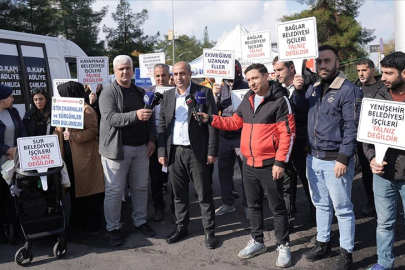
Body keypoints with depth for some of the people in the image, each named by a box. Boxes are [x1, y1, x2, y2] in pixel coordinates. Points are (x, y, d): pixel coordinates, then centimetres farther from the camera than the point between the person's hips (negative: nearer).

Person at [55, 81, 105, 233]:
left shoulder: (86, 109, -12)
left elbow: (93, 130, -20)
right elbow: (60, 130, 17)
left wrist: (73, 136, -22)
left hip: (85, 156, -8)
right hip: (69, 156, 8)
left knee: (88, 188, 1)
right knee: (74, 188, 16)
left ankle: (92, 223, 12)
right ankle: (77, 220, 29)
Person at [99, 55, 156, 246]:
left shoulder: (141, 92, 14)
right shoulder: (108, 93, -5)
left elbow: (151, 118, 17)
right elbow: (111, 118, -20)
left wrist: (151, 139, 4)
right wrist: (135, 115, -33)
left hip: (141, 148, 5)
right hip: (117, 149, -5)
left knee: (140, 188, 13)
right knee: (114, 191, 1)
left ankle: (140, 221, 28)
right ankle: (113, 228, 13)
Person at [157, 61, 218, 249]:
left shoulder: (204, 92, -4)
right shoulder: (167, 95, 9)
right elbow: (162, 125, 9)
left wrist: (212, 151, -11)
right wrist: (162, 151, 3)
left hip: (197, 152, -4)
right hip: (174, 152, 4)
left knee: (204, 194, 4)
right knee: (179, 193, 14)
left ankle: (209, 231, 17)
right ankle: (181, 227, 29)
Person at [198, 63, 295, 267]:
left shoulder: (280, 100, -10)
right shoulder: (247, 100, 9)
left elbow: (287, 133, -13)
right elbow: (234, 122, 16)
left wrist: (280, 162, -17)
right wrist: (210, 119, 5)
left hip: (269, 165, -6)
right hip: (249, 164, 7)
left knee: (277, 207, 5)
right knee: (254, 205, 17)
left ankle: (283, 246, 20)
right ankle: (257, 241, 32)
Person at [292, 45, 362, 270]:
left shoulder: (349, 90, -12)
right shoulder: (314, 88, 10)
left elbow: (352, 127, -16)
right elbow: (300, 110, 16)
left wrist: (343, 159, -20)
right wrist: (297, 90, 0)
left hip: (336, 160, -7)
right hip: (314, 158, 7)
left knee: (342, 208, 5)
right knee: (321, 204, 18)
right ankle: (323, 244, 33)